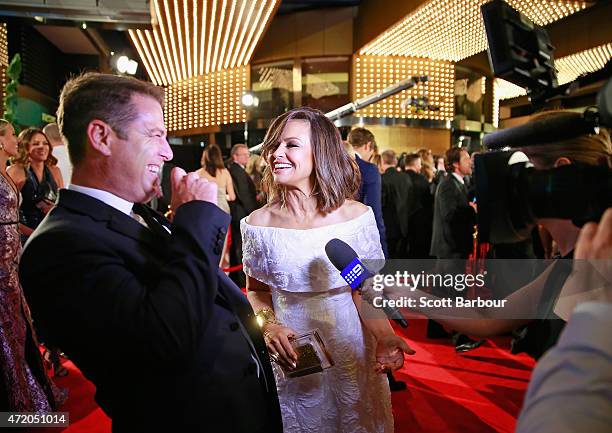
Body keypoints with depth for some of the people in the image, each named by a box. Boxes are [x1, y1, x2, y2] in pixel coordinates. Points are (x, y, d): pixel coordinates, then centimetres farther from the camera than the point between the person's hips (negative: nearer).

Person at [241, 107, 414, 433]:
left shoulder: (356, 215, -11)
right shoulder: (258, 223, -9)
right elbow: (256, 290, 2)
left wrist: (383, 336, -22)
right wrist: (269, 325, -17)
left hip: (349, 350, 0)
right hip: (288, 356, 0)